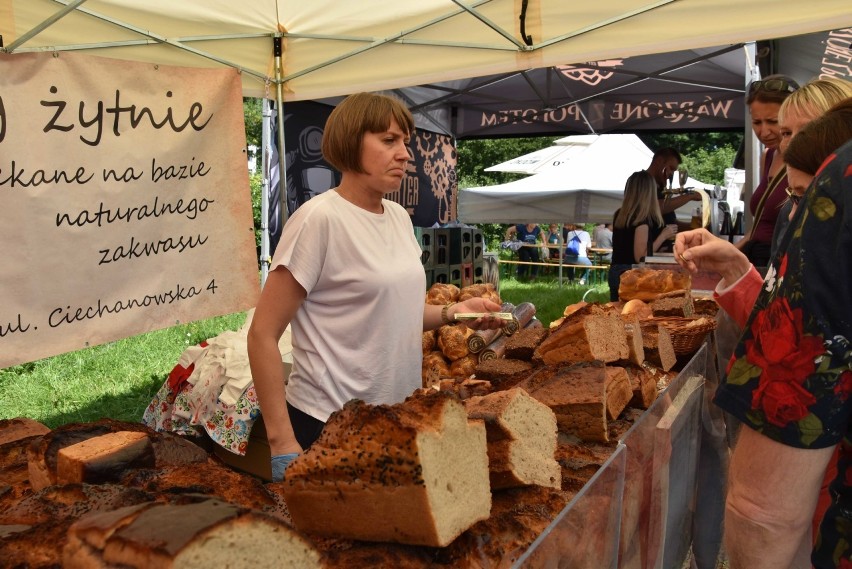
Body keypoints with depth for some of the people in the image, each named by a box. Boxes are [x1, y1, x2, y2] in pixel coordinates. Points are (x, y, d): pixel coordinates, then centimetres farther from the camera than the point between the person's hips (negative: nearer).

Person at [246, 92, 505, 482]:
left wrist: (450, 313, 1)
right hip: (327, 424, -7)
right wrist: (282, 442, -19)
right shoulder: (320, 218, -17)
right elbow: (262, 335, -17)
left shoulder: (399, 217, 5)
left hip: (400, 418, 7)